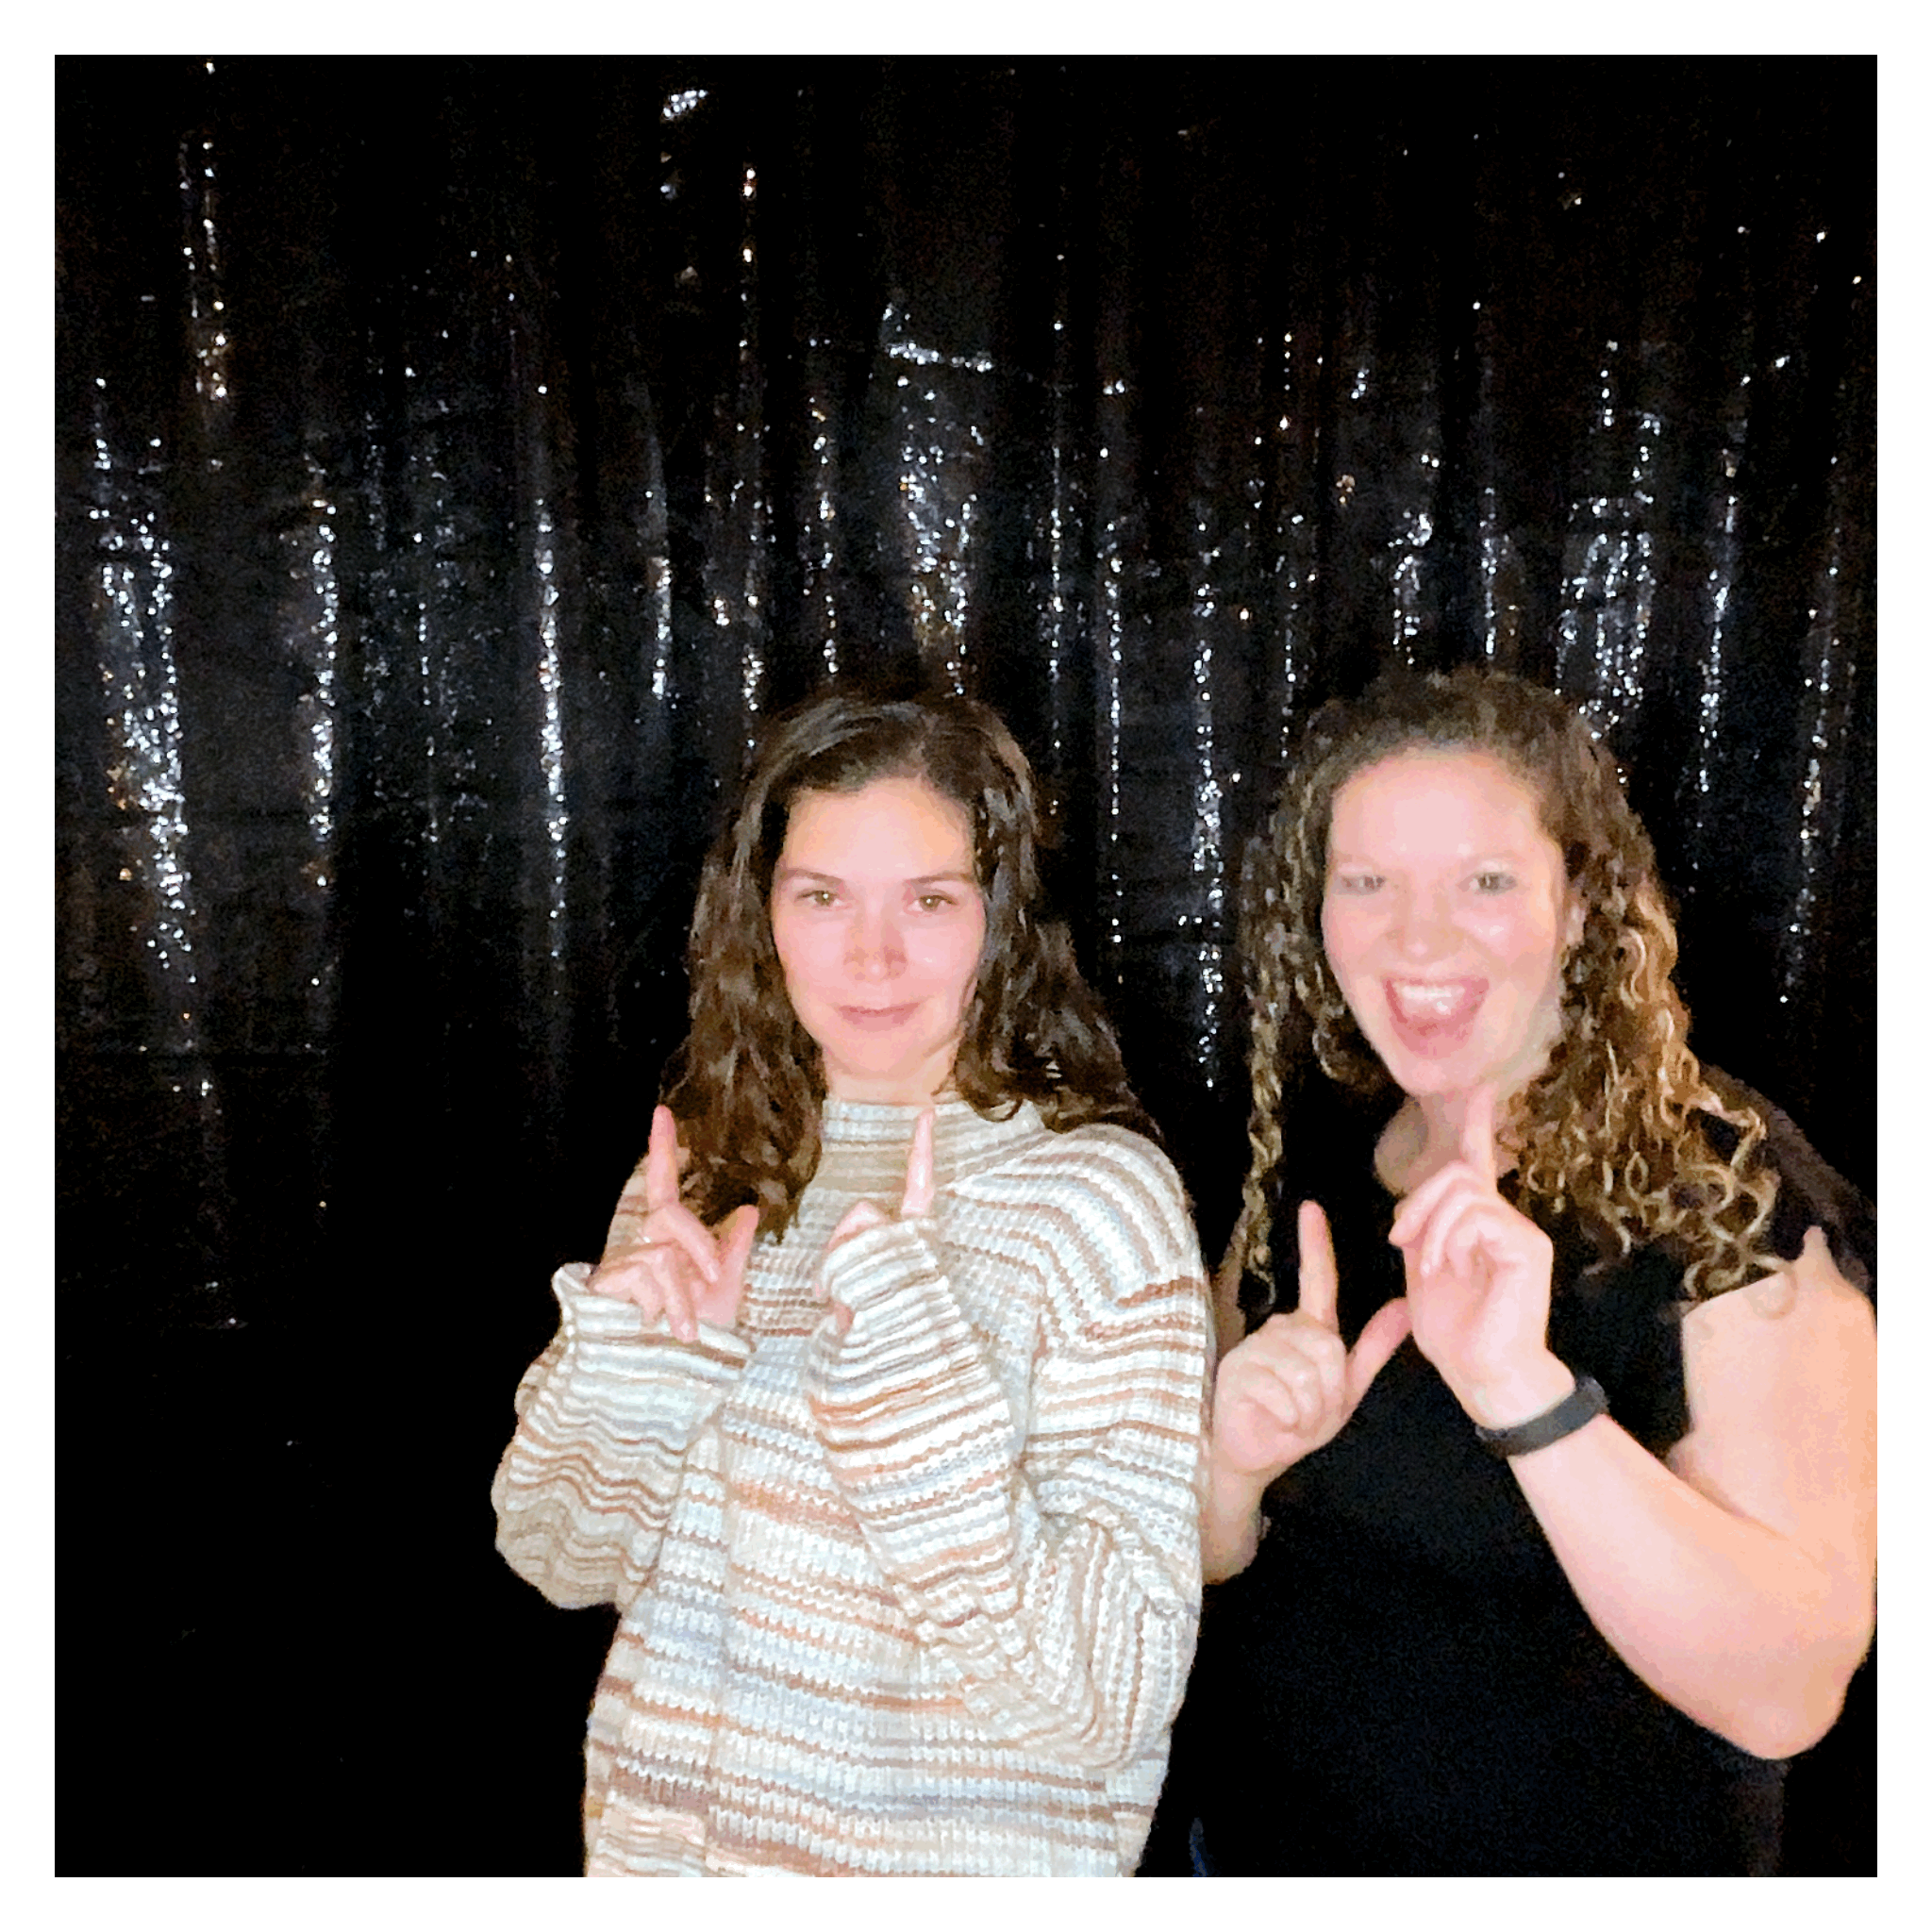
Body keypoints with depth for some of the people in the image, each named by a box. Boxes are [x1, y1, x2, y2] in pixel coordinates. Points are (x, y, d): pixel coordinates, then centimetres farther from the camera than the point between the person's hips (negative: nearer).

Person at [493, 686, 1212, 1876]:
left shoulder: (1095, 1195, -19)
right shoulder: (704, 1159, -4)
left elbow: (1107, 1701, -23)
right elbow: (562, 1557, 0)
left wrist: (919, 1388, -33)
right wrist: (633, 1356, -18)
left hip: (949, 1861, -4)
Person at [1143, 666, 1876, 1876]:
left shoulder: (1731, 1198, -20)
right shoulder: (1313, 1150, -6)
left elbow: (1787, 1697, -27)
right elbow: (1196, 1565, 0)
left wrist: (1526, 1393, -40)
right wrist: (1236, 1464, -22)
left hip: (1585, 1861, -3)